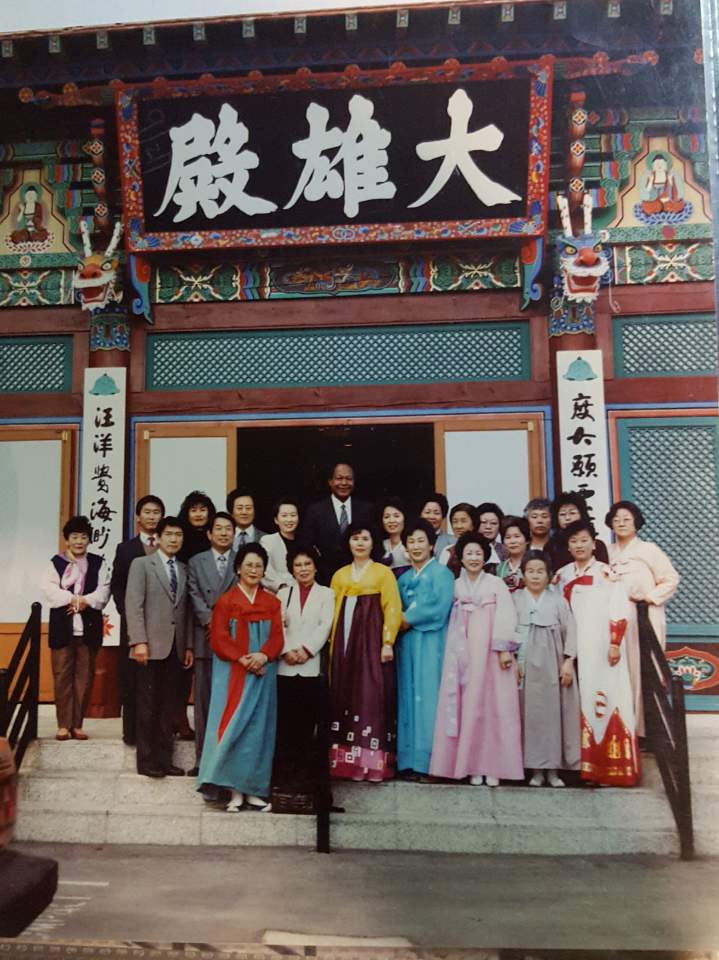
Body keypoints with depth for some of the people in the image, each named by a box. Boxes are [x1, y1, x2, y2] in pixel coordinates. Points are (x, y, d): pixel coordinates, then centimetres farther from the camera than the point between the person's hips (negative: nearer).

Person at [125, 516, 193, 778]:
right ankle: (146, 760, 10)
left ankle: (164, 759, 14)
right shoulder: (141, 564, 1)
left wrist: (188, 645, 9)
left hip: (176, 648, 5)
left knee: (169, 706, 7)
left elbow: (185, 610, 14)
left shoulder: (184, 569, 15)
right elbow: (133, 605, -7)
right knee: (148, 705, 1)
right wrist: (139, 641, -15)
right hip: (152, 645, -4)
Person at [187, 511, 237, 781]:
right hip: (205, 639, 1)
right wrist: (211, 621, -12)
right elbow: (195, 597, 2)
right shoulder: (196, 562, 12)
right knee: (204, 700, 4)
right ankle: (203, 757, 11)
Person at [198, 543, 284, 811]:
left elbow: (277, 637, 3)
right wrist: (243, 660, -17)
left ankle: (253, 789, 11)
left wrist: (263, 655, -17)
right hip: (233, 674, -3)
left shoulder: (272, 603, 11)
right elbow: (219, 639, -5)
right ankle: (234, 790, 2)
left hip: (263, 673, 3)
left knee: (258, 728, 4)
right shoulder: (225, 601, 2)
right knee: (233, 727, -4)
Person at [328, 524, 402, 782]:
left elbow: (392, 609, -4)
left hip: (372, 640, -4)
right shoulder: (339, 575, 16)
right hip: (344, 642, 4)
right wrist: (332, 642, 3)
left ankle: (371, 761, -5)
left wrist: (388, 642, -13)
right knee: (344, 697, 3)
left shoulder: (383, 572, 3)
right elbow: (332, 610, 12)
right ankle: (344, 760, 9)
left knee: (371, 697, -8)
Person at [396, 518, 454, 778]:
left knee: (428, 696, -6)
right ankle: (409, 758, 9)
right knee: (408, 695, 4)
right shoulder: (403, 578, 17)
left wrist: (408, 619, -7)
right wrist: (401, 620, -8)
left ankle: (430, 760, -2)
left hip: (431, 643, -5)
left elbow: (439, 610, -12)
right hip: (407, 643, 5)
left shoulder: (441, 573, -1)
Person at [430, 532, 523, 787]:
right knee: (468, 706, 1)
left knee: (493, 706, -2)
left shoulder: (496, 583, 5)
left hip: (491, 651, -2)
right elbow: (450, 619, 6)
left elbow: (506, 618, -3)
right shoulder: (456, 585, 11)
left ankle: (493, 766, 4)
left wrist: (504, 648, -12)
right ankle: (472, 765, 7)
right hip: (464, 654, 2)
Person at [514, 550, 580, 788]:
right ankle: (535, 768, 12)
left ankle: (553, 768, 13)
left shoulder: (557, 599, 4)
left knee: (553, 712, 2)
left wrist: (568, 662, -5)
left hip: (552, 665, 0)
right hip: (526, 665, 0)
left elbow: (570, 630, 2)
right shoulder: (515, 598, 4)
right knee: (530, 713, 2)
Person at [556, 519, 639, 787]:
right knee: (582, 702, 5)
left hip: (602, 646, -4)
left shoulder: (607, 572, -2)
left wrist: (615, 643, -13)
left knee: (606, 699, -5)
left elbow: (619, 611, -7)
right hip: (574, 649, 4)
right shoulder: (562, 576, 11)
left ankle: (613, 767, 0)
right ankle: (587, 764, 11)